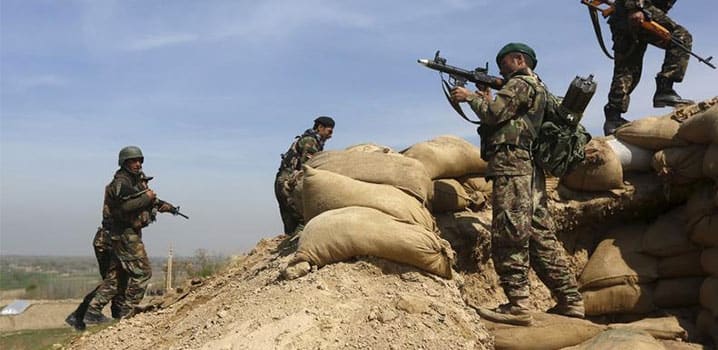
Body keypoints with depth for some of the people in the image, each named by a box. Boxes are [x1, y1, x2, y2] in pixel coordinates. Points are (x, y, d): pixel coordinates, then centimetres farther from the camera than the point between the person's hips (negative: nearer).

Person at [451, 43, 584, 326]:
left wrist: (470, 97, 5)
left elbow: (493, 114, -10)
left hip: (512, 164, -10)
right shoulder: (538, 88, 29)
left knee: (509, 234, -13)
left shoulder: (520, 83, -1)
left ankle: (518, 305, -16)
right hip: (531, 168, 10)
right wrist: (487, 100, 22)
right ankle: (570, 300, 10)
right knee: (540, 233, 8)